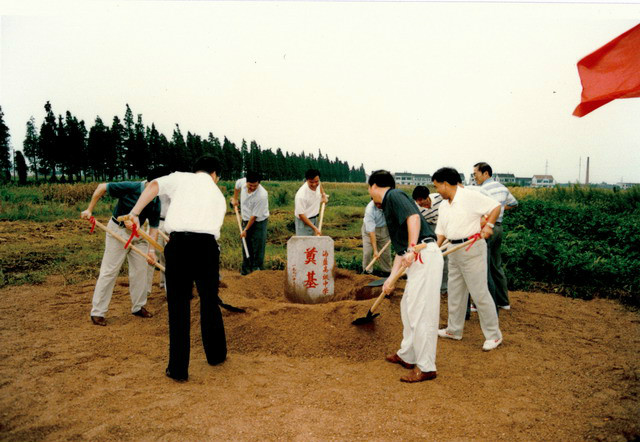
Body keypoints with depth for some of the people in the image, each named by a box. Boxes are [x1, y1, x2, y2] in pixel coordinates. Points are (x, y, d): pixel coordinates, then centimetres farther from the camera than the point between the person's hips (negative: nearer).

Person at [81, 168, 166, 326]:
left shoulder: (156, 202, -10)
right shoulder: (131, 188, -25)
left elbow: (154, 227, -7)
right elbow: (102, 187, -16)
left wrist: (151, 249, -19)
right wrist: (89, 209, -15)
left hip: (137, 233, 6)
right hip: (118, 230, -5)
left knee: (141, 269, 7)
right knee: (109, 271, -3)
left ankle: (138, 306, 23)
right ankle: (97, 312, 7)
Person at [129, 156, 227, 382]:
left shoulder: (181, 178, 15)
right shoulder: (218, 196, 22)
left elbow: (153, 186, -3)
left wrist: (135, 213, -4)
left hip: (179, 242, -2)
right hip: (207, 244, 2)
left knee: (179, 305, 8)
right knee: (210, 301, 19)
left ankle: (178, 369, 15)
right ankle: (216, 355, 35)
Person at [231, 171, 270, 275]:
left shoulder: (262, 195, -30)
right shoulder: (242, 182, -13)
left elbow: (255, 216, -23)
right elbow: (237, 185, 16)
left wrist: (246, 230, -16)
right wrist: (235, 198, 19)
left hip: (259, 222, -6)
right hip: (246, 220, 6)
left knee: (258, 248, -6)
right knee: (246, 246, 11)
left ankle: (257, 270, 3)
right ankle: (246, 270, 21)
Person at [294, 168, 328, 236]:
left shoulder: (317, 184, -11)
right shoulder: (301, 195, -32)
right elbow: (301, 214, -26)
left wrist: (323, 194, 9)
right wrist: (314, 228, -26)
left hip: (314, 218, 7)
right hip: (304, 220, -7)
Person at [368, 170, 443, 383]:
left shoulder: (394, 196, -2)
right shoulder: (389, 206, 25)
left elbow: (414, 217, -21)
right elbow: (400, 250, 24)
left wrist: (412, 250, -28)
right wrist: (391, 278, 22)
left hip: (424, 255, -10)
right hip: (417, 260, 10)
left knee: (420, 312, -3)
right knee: (408, 308, 20)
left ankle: (426, 367, 8)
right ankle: (408, 355, 34)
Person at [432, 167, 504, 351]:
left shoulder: (470, 196, -12)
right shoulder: (443, 206, 12)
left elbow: (496, 206, -9)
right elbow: (441, 232, 11)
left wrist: (488, 225, -20)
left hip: (472, 249, -8)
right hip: (454, 251, 8)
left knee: (479, 293, -3)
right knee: (455, 292, 16)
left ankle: (494, 335, 12)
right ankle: (454, 330, 30)